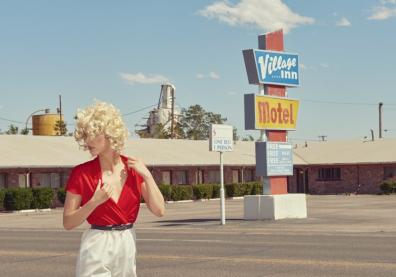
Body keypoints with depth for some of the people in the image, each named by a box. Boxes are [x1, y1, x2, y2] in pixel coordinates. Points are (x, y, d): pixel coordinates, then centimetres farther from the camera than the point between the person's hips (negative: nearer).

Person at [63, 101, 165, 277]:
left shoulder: (135, 167, 2)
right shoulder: (81, 173, -6)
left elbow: (159, 210, -2)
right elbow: (68, 223, -6)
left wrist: (147, 175, -8)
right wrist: (95, 202, -19)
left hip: (128, 246, 4)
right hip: (96, 249, -4)